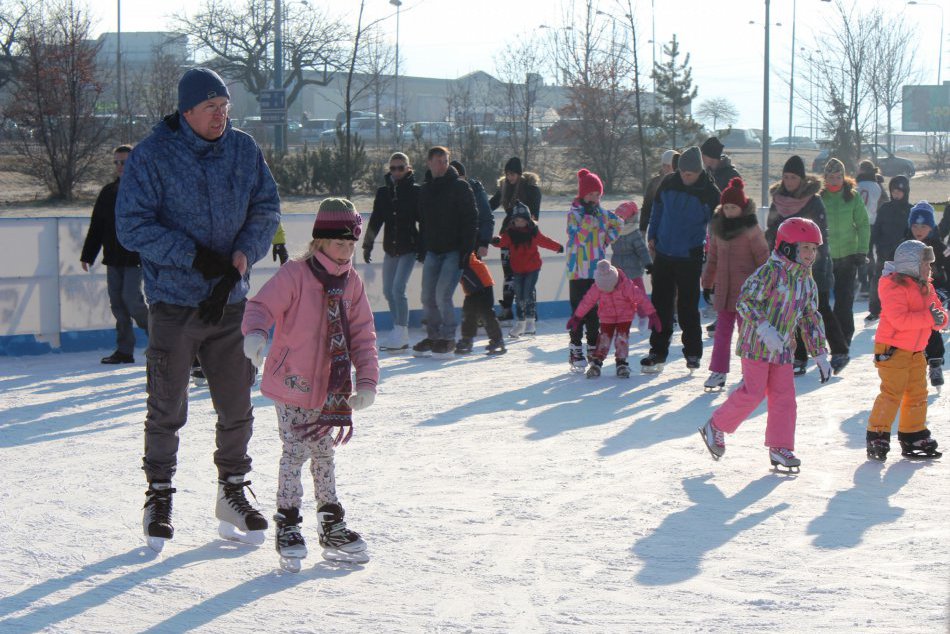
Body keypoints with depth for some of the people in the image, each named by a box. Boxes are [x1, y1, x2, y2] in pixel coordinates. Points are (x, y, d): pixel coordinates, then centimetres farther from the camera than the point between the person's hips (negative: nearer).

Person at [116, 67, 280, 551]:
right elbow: (132, 226, -12)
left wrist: (244, 254, -11)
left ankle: (232, 492, 26)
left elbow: (266, 208, 7)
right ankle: (158, 496, 17)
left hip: (231, 301, 4)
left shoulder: (245, 151, 2)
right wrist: (194, 257, -19)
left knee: (236, 405, 10)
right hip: (173, 301, -4)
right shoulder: (151, 156, -10)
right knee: (167, 407, 1)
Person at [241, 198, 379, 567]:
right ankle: (287, 526, 4)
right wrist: (256, 333, -44)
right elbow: (262, 306, -22)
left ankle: (332, 524, 23)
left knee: (324, 453, 14)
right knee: (295, 452, -7)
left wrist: (367, 381, -4)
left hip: (330, 389, 6)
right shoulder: (294, 275, -15)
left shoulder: (352, 283, 3)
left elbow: (362, 336, 5)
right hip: (291, 384, -6)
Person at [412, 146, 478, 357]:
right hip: (432, 251, 6)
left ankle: (448, 339, -4)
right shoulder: (425, 190, 13)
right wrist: (422, 248, 13)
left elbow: (470, 220, -8)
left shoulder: (459, 187, -4)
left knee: (443, 295, -15)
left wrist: (466, 249, -16)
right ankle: (433, 336, 17)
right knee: (428, 297, 4)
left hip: (454, 251, -6)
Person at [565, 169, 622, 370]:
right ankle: (575, 349, 3)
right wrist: (588, 216, -23)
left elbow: (617, 223, 27)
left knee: (595, 312, 10)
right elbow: (578, 237, -19)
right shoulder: (574, 214, -8)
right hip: (578, 272, -5)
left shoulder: (602, 213, 9)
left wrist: (608, 238, 12)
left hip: (598, 270, 5)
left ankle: (594, 347, 19)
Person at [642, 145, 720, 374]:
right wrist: (652, 236, 14)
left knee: (688, 306, 3)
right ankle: (658, 351, 13)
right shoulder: (668, 184, 0)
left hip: (690, 258, -3)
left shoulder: (709, 192, -9)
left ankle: (693, 352, 17)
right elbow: (657, 209, 15)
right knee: (661, 304, 6)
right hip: (663, 253, 3)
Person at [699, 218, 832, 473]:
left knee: (784, 396, 2)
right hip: (756, 344, -7)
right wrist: (765, 328, -30)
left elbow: (811, 320, 19)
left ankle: (780, 447, 8)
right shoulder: (769, 272, -13)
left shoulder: (807, 283, 11)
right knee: (752, 392, -9)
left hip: (783, 349, 7)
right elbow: (745, 301, -19)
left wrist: (820, 355, 16)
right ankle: (715, 427, 9)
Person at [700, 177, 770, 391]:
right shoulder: (718, 227, 7)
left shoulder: (751, 229, -9)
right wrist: (707, 283, 18)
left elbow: (763, 259, -6)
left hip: (746, 290, -5)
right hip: (723, 289, 5)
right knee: (722, 331, 6)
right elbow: (713, 257, 16)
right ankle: (718, 372, 10)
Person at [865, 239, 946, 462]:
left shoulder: (925, 287, 12)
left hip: (915, 351, 9)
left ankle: (913, 437, 23)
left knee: (917, 393, 13)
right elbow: (899, 319, -28)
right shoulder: (894, 286, -17)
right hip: (892, 349, -9)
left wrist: (940, 317, -13)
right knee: (892, 393, -13)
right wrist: (928, 317, -29)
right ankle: (877, 436, -8)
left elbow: (937, 309, 12)